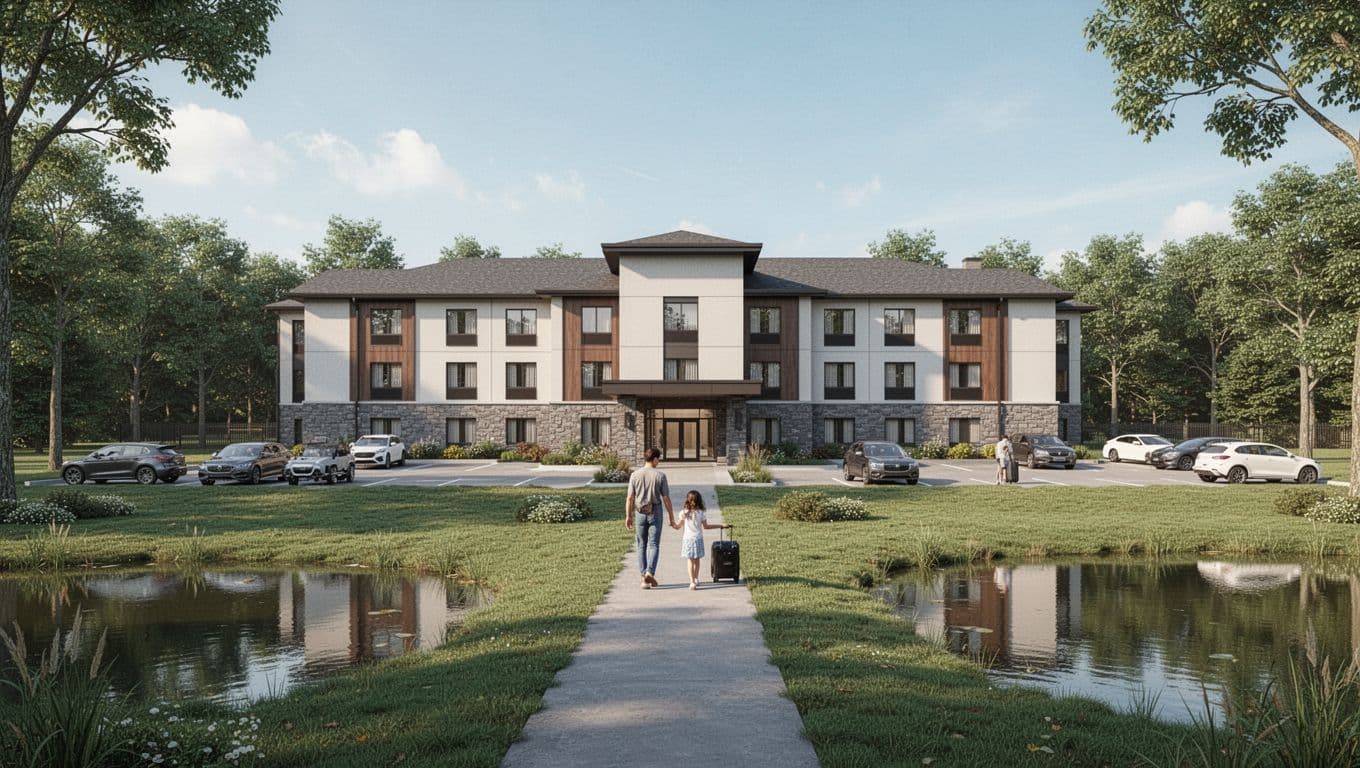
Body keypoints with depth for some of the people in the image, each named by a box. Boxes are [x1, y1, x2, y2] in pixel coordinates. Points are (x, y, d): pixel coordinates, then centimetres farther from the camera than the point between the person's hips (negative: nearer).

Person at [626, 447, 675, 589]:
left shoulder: (635, 475, -1)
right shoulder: (660, 475, -7)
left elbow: (630, 498, -1)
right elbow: (666, 498, -5)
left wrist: (628, 516, 7)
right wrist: (671, 516, 3)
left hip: (640, 513, 2)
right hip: (655, 512, -2)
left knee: (641, 545, 12)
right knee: (654, 544, 3)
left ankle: (643, 575, 12)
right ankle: (650, 572, -14)